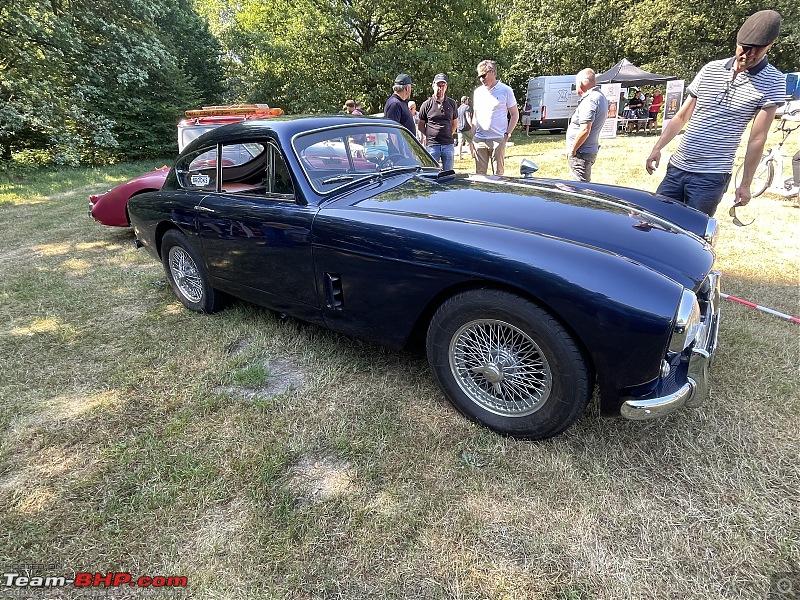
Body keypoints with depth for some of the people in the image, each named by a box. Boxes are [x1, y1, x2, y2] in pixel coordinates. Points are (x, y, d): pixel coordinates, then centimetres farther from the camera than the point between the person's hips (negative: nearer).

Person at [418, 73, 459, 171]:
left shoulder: (452, 103, 11)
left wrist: (449, 134, 9)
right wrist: (426, 136, -1)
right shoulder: (427, 104, 3)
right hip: (432, 145, -2)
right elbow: (421, 125, 8)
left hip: (448, 145, 3)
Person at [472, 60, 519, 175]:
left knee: (498, 173, -1)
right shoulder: (478, 92, 14)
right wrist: (472, 135, 9)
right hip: (479, 139, 4)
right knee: (479, 173, 5)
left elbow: (515, 115, 4)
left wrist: (507, 133, -7)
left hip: (497, 139, -4)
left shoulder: (505, 90, 1)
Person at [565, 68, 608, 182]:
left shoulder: (589, 100, -19)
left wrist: (572, 150, -15)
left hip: (581, 153, -11)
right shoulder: (600, 96, 14)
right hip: (591, 150, 11)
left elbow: (585, 131, -26)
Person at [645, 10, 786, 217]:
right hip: (676, 167, 4)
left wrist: (745, 184, -2)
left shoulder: (772, 83, -2)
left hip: (711, 176, -4)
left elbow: (757, 139, -3)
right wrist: (657, 148, 5)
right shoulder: (710, 69, 7)